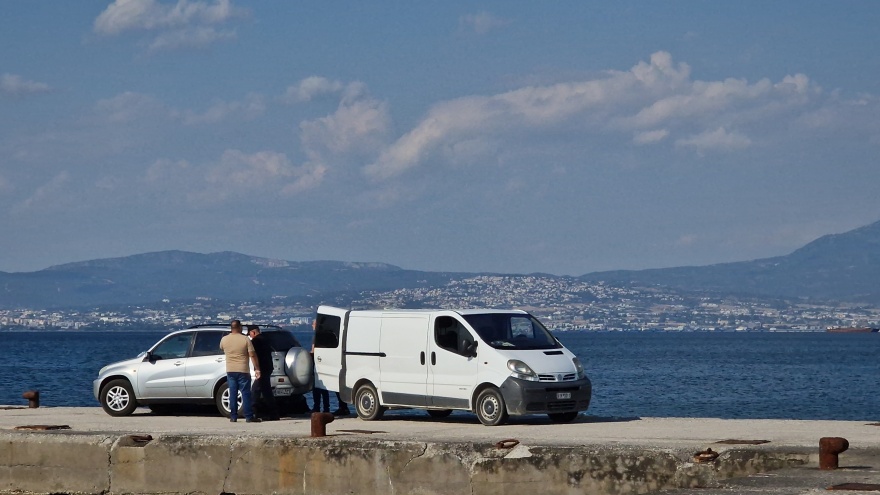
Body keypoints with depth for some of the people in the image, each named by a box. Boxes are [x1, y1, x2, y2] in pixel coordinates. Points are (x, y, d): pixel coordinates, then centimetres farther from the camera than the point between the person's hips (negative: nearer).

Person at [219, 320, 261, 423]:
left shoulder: (224, 340, 0)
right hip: (243, 371, -3)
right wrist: (257, 369, -6)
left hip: (230, 371, 3)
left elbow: (221, 349, 22)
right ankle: (249, 416, -2)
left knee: (233, 394, 9)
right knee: (246, 394, -1)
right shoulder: (245, 340, -9)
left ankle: (233, 416, 9)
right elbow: (252, 355, -10)